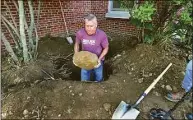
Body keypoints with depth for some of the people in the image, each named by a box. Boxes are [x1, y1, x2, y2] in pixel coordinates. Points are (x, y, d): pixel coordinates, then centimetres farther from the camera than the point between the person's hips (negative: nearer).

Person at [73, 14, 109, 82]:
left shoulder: (102, 34, -26)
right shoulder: (80, 33, -21)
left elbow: (106, 48, -10)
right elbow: (77, 44, -1)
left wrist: (99, 59, -24)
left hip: (97, 61, -1)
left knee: (99, 80, 22)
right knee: (84, 81, 19)